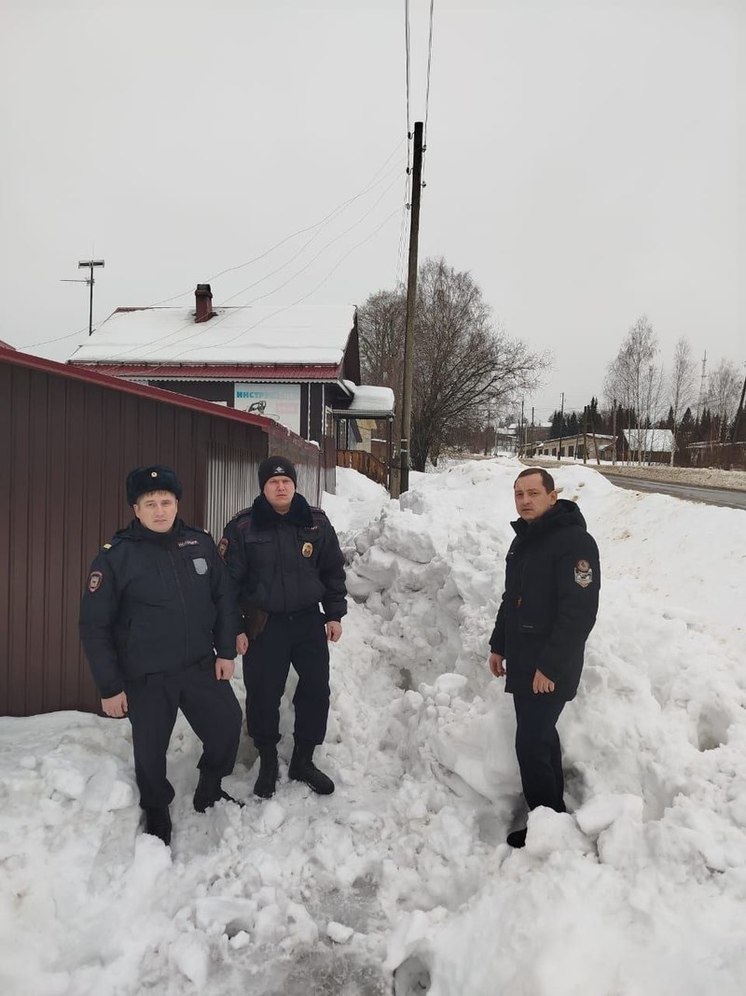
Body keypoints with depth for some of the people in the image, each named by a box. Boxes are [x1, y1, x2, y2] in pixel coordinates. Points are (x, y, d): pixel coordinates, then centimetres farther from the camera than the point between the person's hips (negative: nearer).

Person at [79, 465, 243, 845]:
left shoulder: (200, 543, -3)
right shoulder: (115, 557, -13)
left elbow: (224, 597, 6)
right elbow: (94, 626, -9)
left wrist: (225, 651, 3)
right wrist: (109, 686, -9)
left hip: (201, 666, 3)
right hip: (145, 678, -3)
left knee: (227, 724, 13)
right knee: (150, 751, 10)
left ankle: (209, 790, 42)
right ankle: (157, 815, 40)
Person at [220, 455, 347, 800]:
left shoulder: (316, 522, 0)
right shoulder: (242, 527, -8)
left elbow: (333, 570, 7)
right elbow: (229, 579, -5)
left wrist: (335, 614, 4)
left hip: (309, 621, 3)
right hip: (263, 625, -2)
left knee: (316, 691, 9)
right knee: (263, 696, 5)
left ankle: (303, 760, 29)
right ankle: (268, 762, 29)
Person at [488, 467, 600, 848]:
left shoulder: (574, 541, -18)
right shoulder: (524, 539, 11)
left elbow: (579, 612, -23)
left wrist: (550, 666, -22)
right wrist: (498, 645, 17)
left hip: (549, 668, -9)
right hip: (521, 661, 9)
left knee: (531, 743, -4)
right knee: (541, 736, 17)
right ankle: (554, 812, 31)